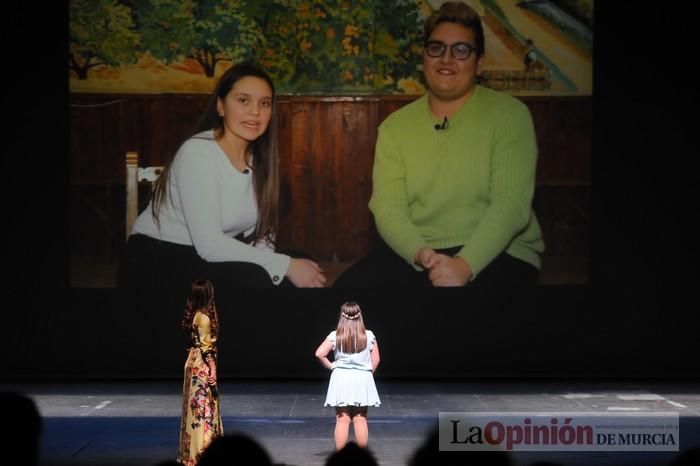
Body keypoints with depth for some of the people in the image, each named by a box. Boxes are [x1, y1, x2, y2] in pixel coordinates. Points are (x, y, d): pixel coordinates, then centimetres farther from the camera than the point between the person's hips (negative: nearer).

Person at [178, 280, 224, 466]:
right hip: (202, 365, -9)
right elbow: (206, 347, -18)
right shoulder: (204, 318, -17)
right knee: (203, 408, -4)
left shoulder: (193, 315, 8)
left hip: (193, 361, 9)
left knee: (196, 406, 13)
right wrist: (211, 375, -16)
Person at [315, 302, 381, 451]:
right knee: (360, 419, 7)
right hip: (362, 379, 1)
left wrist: (330, 365, 3)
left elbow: (319, 354, -13)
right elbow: (375, 359, 1)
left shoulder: (335, 336, -6)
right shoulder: (369, 336, -2)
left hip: (341, 378, -1)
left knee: (342, 419, 3)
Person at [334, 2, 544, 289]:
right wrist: (420, 254, -22)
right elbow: (387, 208, -1)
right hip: (414, 253, 3)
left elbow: (511, 203, -12)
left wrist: (465, 264, -26)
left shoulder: (509, 115, -2)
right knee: (348, 286, -19)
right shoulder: (396, 125, 9)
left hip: (497, 253, -3)